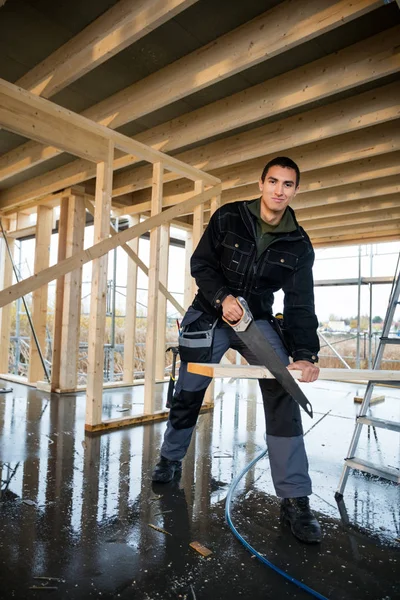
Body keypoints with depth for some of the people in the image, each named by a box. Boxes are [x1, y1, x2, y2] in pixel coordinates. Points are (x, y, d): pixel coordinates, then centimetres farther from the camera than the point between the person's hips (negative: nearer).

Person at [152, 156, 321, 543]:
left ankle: (294, 500, -8)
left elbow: (300, 305, -10)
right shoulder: (228, 218, -8)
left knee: (283, 394, -17)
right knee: (188, 392, 7)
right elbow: (200, 264, -5)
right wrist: (222, 297, -23)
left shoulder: (299, 245, -5)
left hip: (258, 320, 1)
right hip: (211, 315, 0)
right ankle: (170, 460, 35)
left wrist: (304, 354, -24)